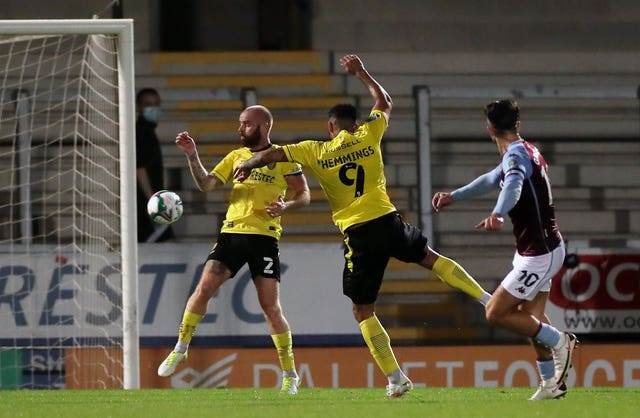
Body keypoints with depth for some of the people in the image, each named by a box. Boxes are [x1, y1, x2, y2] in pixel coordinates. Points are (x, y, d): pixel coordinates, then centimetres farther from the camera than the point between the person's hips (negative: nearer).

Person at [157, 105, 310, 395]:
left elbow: (304, 195, 4)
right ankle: (181, 348, 4)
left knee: (270, 307, -5)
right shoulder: (236, 156, 15)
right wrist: (192, 156, -5)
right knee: (204, 288, -11)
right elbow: (206, 184, 9)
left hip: (264, 237, -4)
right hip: (232, 232, 4)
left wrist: (286, 205, -17)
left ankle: (290, 374, 5)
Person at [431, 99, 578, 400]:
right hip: (545, 247, 10)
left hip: (538, 254, -10)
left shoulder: (516, 154, -20)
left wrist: (497, 214, -61)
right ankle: (552, 384, 17)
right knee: (530, 319, 14)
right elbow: (492, 179, 30)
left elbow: (513, 185, -43)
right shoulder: (525, 151, 11)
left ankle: (559, 342, 0)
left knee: (495, 313, -8)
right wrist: (453, 196, 32)